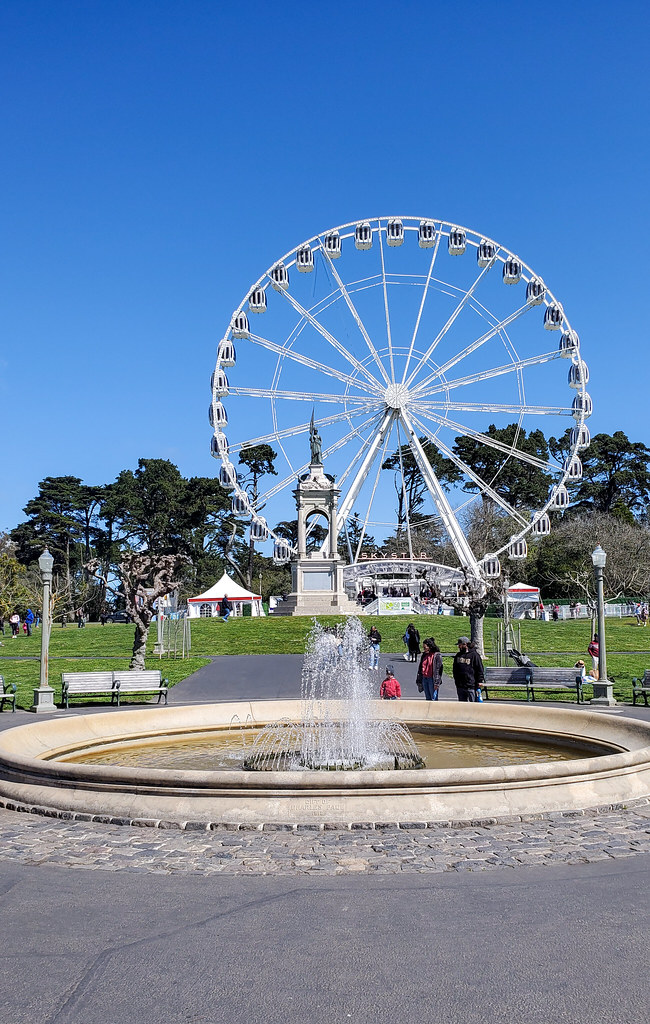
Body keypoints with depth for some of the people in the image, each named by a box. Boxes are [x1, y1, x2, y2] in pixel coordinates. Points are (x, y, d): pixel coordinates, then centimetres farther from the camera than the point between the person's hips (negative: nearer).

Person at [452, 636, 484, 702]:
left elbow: (480, 669, -5)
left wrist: (480, 680, -8)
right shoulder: (458, 655, 14)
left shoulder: (474, 655, -5)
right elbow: (455, 669, 22)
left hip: (471, 686, -6)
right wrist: (456, 680, 18)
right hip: (460, 686, 6)